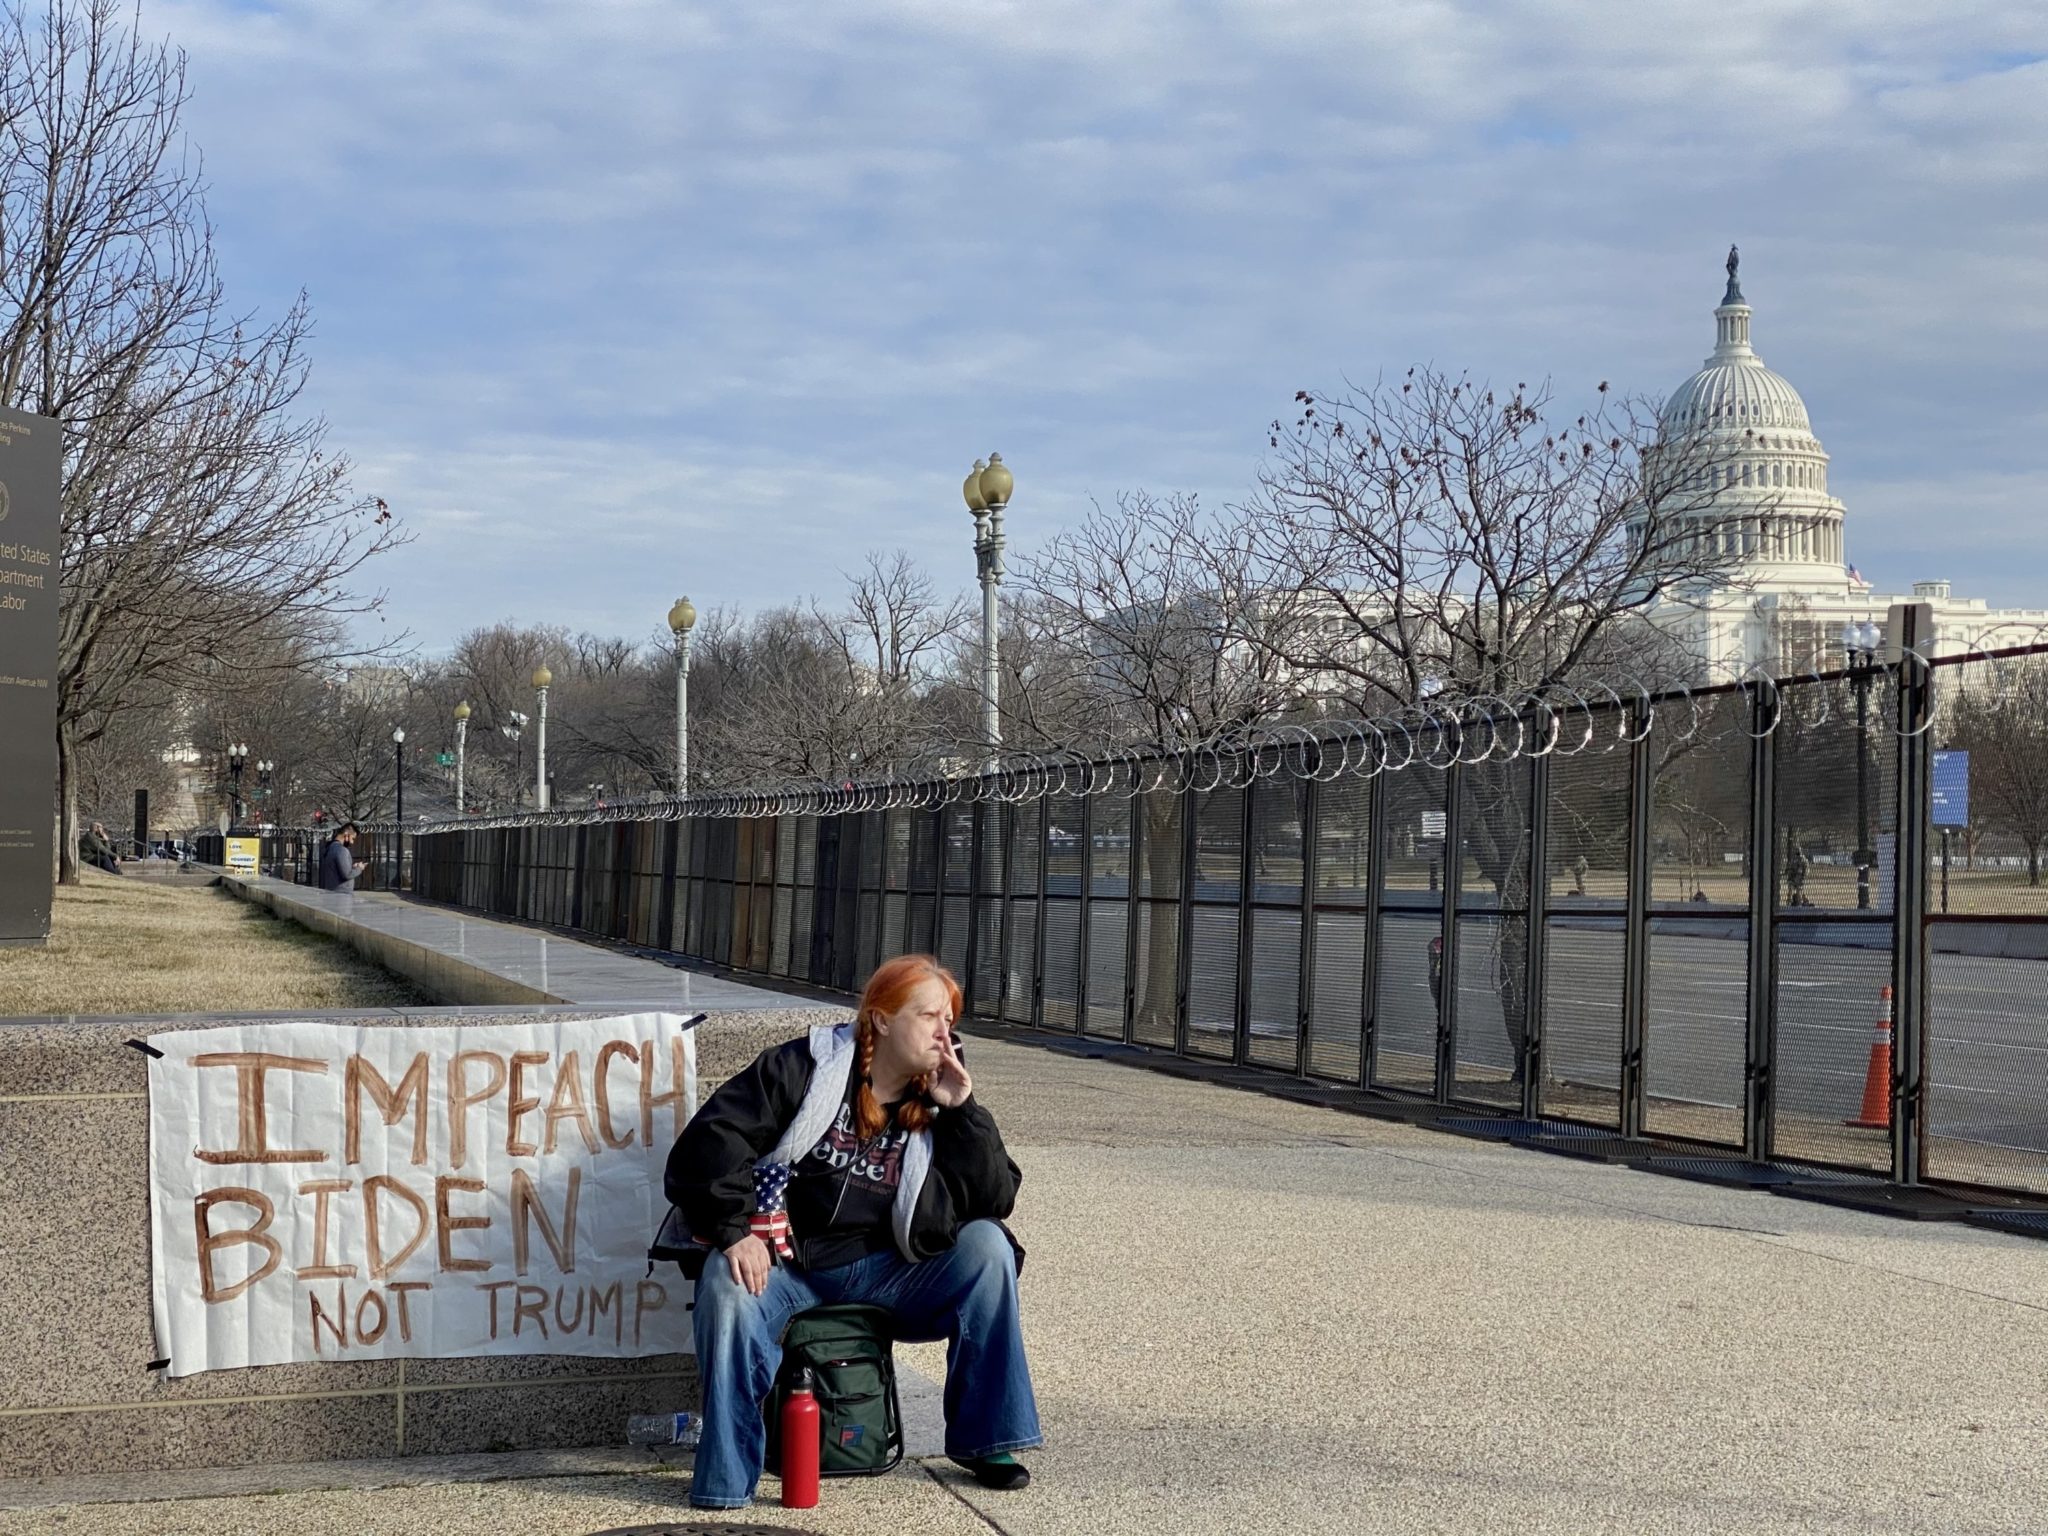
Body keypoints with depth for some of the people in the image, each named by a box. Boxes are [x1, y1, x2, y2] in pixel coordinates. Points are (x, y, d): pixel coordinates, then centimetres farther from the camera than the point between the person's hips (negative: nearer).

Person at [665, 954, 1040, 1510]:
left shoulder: (940, 1099, 5)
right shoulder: (804, 1067, -6)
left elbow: (997, 1199, -2)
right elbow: (712, 1137, -13)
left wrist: (963, 1111, -12)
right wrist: (733, 1232, -23)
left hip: (885, 1275, 3)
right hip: (786, 1268, -3)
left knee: (986, 1245, -18)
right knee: (726, 1281, -35)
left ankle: (985, 1439, -9)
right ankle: (726, 1479, -25)